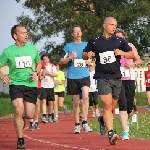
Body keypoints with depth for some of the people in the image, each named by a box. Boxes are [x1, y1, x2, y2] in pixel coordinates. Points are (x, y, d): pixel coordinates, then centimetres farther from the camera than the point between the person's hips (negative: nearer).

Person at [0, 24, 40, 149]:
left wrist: (36, 73, 0)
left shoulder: (33, 49, 4)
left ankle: (20, 119, 36)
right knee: (19, 110, -20)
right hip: (15, 84, -2)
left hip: (31, 84, 2)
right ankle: (20, 140, -5)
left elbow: (38, 64, 20)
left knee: (29, 115, -4)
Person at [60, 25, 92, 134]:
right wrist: (70, 57, -11)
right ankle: (77, 125, 16)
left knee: (85, 97, -21)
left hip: (84, 76, 0)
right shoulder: (68, 46, 6)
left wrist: (89, 60, -3)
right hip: (72, 77, 0)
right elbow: (61, 61, 6)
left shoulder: (87, 45, 9)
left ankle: (85, 123, -16)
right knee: (76, 101, 6)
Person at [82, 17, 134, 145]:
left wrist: (122, 53, -10)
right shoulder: (94, 42, 5)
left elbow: (132, 54, 9)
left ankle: (103, 120, 42)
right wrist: (87, 55, -9)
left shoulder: (119, 41, 7)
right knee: (107, 105, -17)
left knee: (112, 107, 11)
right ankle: (111, 133, -20)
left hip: (116, 78, 3)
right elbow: (84, 55, 14)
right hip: (102, 78, -3)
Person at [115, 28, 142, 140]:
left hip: (130, 80, 3)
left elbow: (139, 60, 11)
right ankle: (125, 132, -13)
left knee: (130, 106, 7)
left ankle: (125, 121, 41)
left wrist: (133, 64, -9)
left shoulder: (130, 47, 5)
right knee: (122, 104, -15)